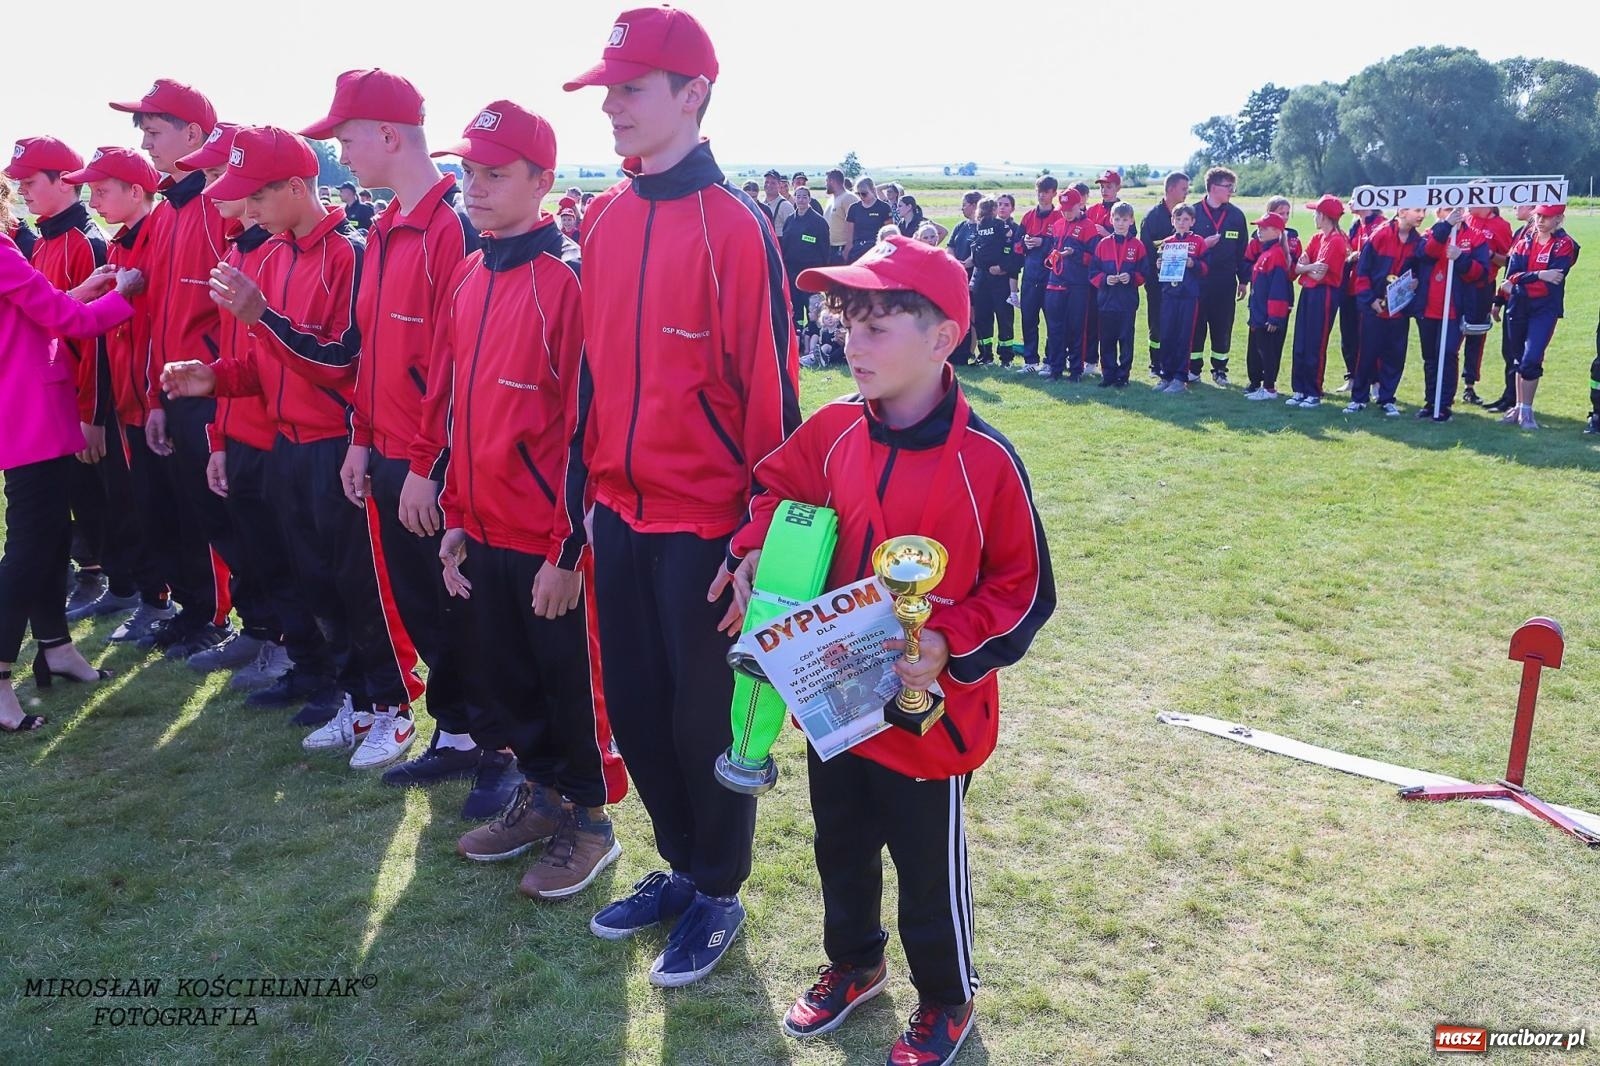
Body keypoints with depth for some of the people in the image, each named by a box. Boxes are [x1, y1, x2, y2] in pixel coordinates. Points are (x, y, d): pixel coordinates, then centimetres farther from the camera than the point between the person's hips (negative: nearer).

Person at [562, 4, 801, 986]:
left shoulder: (735, 228, -14)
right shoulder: (606, 220, 6)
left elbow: (770, 393, -14)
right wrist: (589, 486, 14)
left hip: (703, 526, -6)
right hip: (621, 515, 7)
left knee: (705, 719, 7)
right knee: (635, 706, 16)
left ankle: (720, 894, 29)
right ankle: (680, 865, 38)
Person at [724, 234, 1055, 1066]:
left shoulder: (986, 460, -20)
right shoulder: (834, 430, -6)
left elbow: (1025, 588, -12)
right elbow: (777, 486, 13)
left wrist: (952, 646, -24)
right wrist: (758, 553, -4)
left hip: (930, 713, -5)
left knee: (930, 871, 15)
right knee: (840, 850, 24)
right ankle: (853, 964, 51)